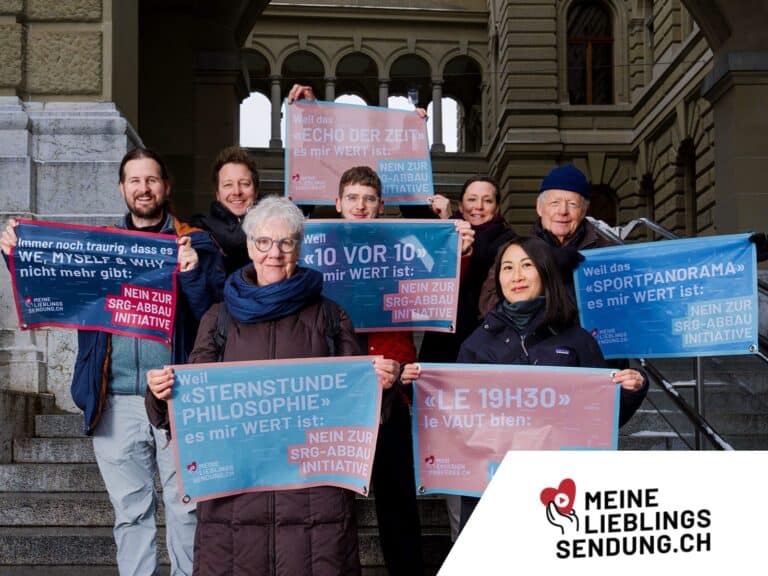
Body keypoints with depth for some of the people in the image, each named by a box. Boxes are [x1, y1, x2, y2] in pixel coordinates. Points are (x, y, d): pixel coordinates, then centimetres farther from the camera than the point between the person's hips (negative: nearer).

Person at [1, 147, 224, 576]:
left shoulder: (195, 243, 5)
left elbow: (215, 313, -5)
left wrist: (194, 272, -22)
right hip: (116, 402, 3)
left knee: (186, 508, 2)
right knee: (130, 512, 10)